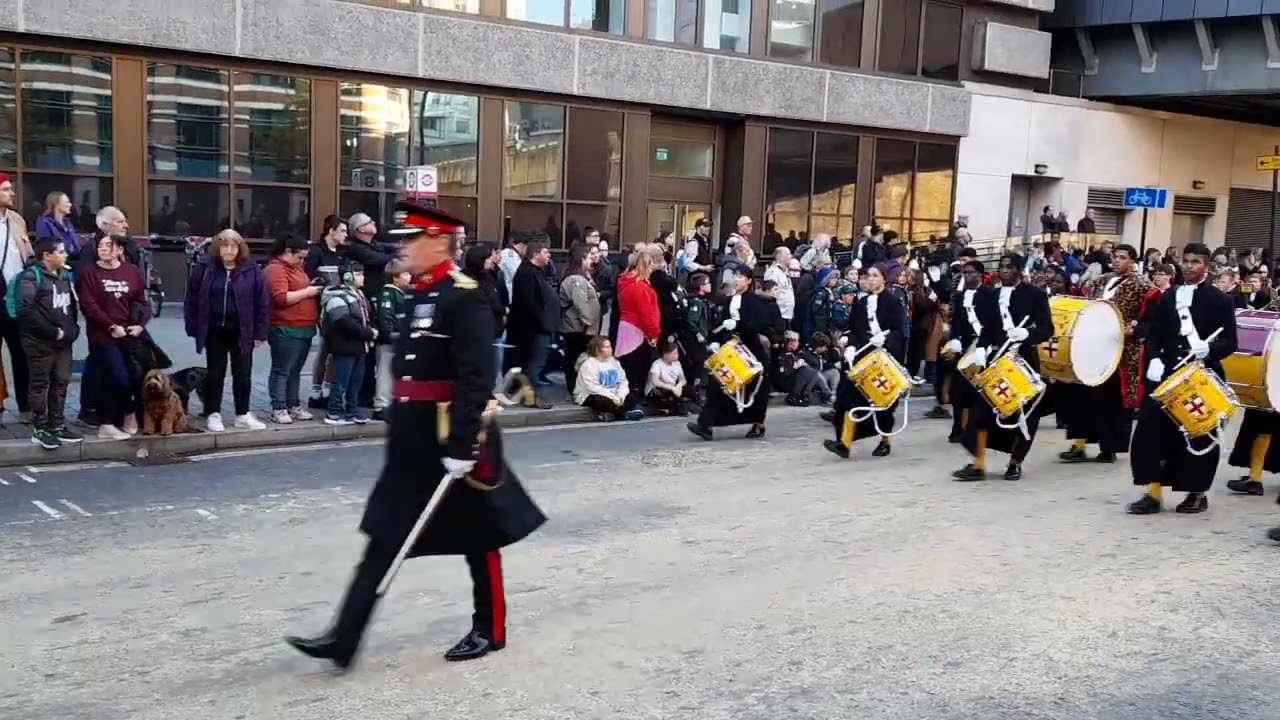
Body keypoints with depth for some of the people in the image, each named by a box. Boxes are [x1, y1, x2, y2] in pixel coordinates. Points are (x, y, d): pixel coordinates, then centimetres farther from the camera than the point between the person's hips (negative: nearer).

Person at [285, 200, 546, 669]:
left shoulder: (465, 297, -16)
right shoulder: (417, 296, 11)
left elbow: (476, 379, -23)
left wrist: (462, 444, -26)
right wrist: (400, 432, 21)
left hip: (454, 437, -9)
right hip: (414, 440, 9)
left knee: (478, 536, 8)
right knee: (384, 537, 8)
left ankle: (489, 630, 25)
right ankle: (344, 639, 12)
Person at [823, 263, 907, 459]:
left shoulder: (894, 302, -2)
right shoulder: (862, 303, 12)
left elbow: (900, 332, -9)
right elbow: (855, 330, 11)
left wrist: (884, 338, -28)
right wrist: (851, 347, -7)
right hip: (863, 356, 4)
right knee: (852, 394, -11)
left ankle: (885, 441, 24)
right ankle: (845, 441, -17)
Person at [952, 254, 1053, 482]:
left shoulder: (1035, 294, -1)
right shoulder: (991, 297, 12)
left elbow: (1047, 328, -7)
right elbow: (987, 329, 11)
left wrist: (1026, 334, -26)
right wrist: (981, 348, -8)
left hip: (1024, 360, -3)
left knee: (1023, 412, 5)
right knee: (982, 409, -7)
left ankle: (1015, 463, 22)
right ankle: (978, 464, -6)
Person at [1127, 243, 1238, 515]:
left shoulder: (1220, 300, 0)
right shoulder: (1168, 297, 13)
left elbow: (1229, 342, -5)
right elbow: (1153, 334, 13)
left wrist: (1208, 349, -25)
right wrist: (1155, 359, -5)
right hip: (1168, 373, 4)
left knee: (1198, 436, 4)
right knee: (1152, 430, -5)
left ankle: (1198, 494, 19)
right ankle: (1153, 493, 0)